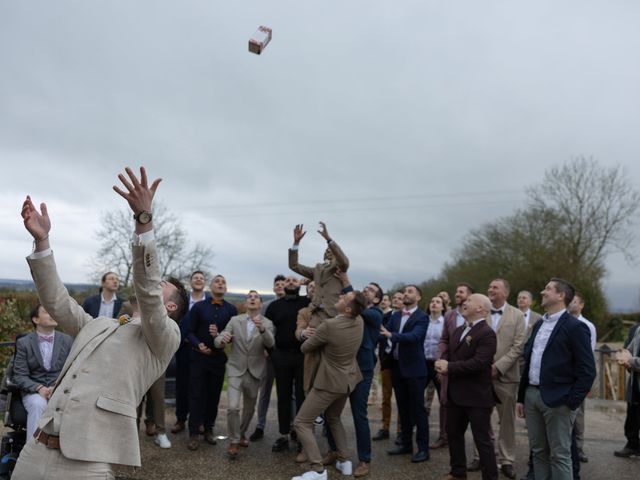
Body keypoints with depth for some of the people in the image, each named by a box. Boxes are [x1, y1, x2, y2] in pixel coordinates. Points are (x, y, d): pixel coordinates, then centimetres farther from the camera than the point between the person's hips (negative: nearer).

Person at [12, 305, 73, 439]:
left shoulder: (67, 341, 8)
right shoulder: (23, 343, 5)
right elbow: (19, 376, -1)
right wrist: (39, 388, -19)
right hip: (33, 392, -1)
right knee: (38, 404, -35)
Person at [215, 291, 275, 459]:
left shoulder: (267, 323, -4)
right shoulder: (235, 320, -1)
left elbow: (270, 344, -22)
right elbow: (217, 342, -5)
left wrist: (262, 329, -42)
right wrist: (222, 338, -30)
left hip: (254, 371, 1)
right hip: (236, 369, -1)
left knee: (249, 408, 16)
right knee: (233, 407, -15)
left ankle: (241, 433, 41)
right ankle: (234, 441, 4)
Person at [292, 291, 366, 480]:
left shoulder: (329, 325, -27)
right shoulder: (359, 321, -8)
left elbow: (305, 347, -10)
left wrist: (312, 337, 11)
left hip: (330, 382, -8)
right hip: (347, 380, 8)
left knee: (301, 422, -1)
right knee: (333, 418, 28)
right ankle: (344, 461, 27)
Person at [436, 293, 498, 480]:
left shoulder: (487, 333, -17)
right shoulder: (458, 330, 12)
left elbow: (478, 363, -26)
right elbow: (447, 352, 9)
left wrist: (450, 367, -20)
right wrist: (442, 363, -15)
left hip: (477, 396, -9)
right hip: (456, 393, 9)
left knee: (482, 439, 1)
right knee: (453, 433, 19)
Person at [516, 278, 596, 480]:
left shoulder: (575, 327, -10)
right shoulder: (539, 325, 14)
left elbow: (587, 370, -12)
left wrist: (571, 403, -15)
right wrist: (521, 396, 15)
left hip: (557, 399, -7)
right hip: (532, 395, 7)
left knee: (560, 455, 1)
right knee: (538, 451, 14)